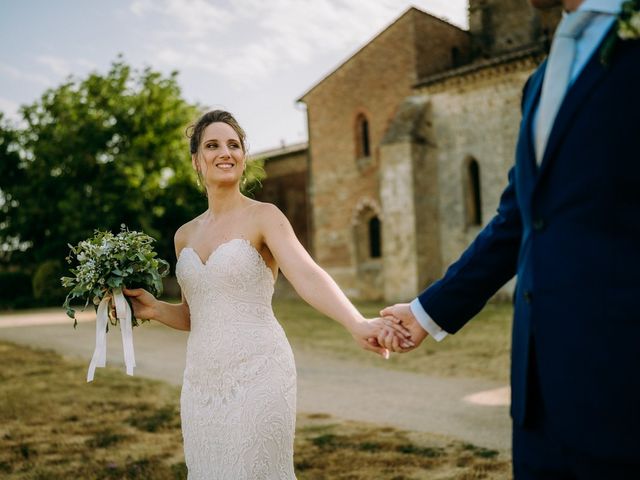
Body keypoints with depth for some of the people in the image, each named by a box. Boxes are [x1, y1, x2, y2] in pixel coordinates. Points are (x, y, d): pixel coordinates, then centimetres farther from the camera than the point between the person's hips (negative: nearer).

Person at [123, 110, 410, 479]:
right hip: (202, 382, 6)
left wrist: (357, 324, -39)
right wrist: (153, 309, 1)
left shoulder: (264, 216, -6)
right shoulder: (185, 235, 12)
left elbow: (306, 275, -23)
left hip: (257, 375, -5)